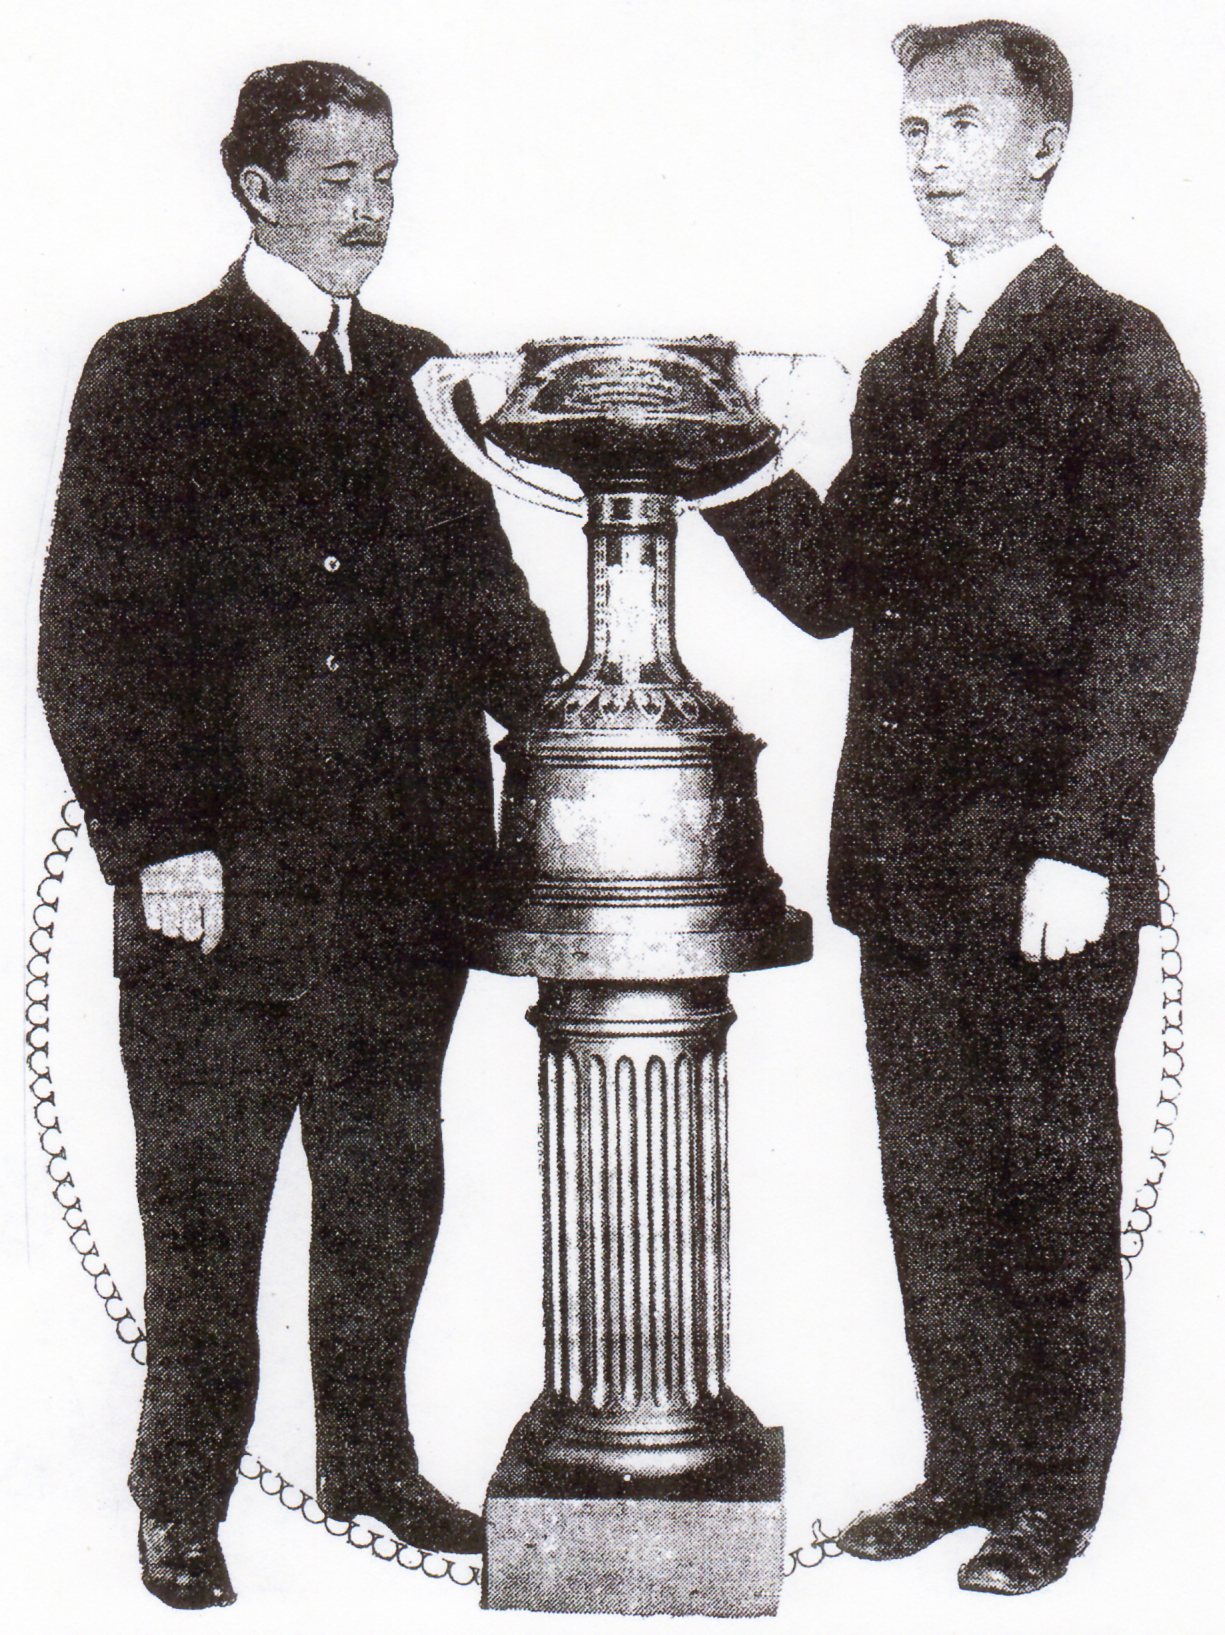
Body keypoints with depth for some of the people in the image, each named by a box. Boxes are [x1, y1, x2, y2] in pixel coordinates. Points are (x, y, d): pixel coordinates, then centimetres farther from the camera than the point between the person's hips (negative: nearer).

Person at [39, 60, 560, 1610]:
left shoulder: (418, 378, 14)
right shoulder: (150, 374, -1)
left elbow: (483, 597, 16)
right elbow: (91, 635, -6)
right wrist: (153, 842, -13)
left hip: (406, 883, 5)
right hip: (220, 886, -4)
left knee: (389, 1191, 14)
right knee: (203, 1207, 6)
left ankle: (369, 1459, 31)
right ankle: (183, 1497, 23)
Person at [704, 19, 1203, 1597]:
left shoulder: (1114, 355, -5)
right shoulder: (898, 371, 17)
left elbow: (1149, 621, -11)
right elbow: (830, 588, 14)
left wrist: (1081, 844, -17)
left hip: (1041, 869, -6)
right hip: (905, 863, 7)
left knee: (1050, 1189, 5)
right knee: (932, 1188, 13)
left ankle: (1054, 1498, 20)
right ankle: (966, 1466, 28)